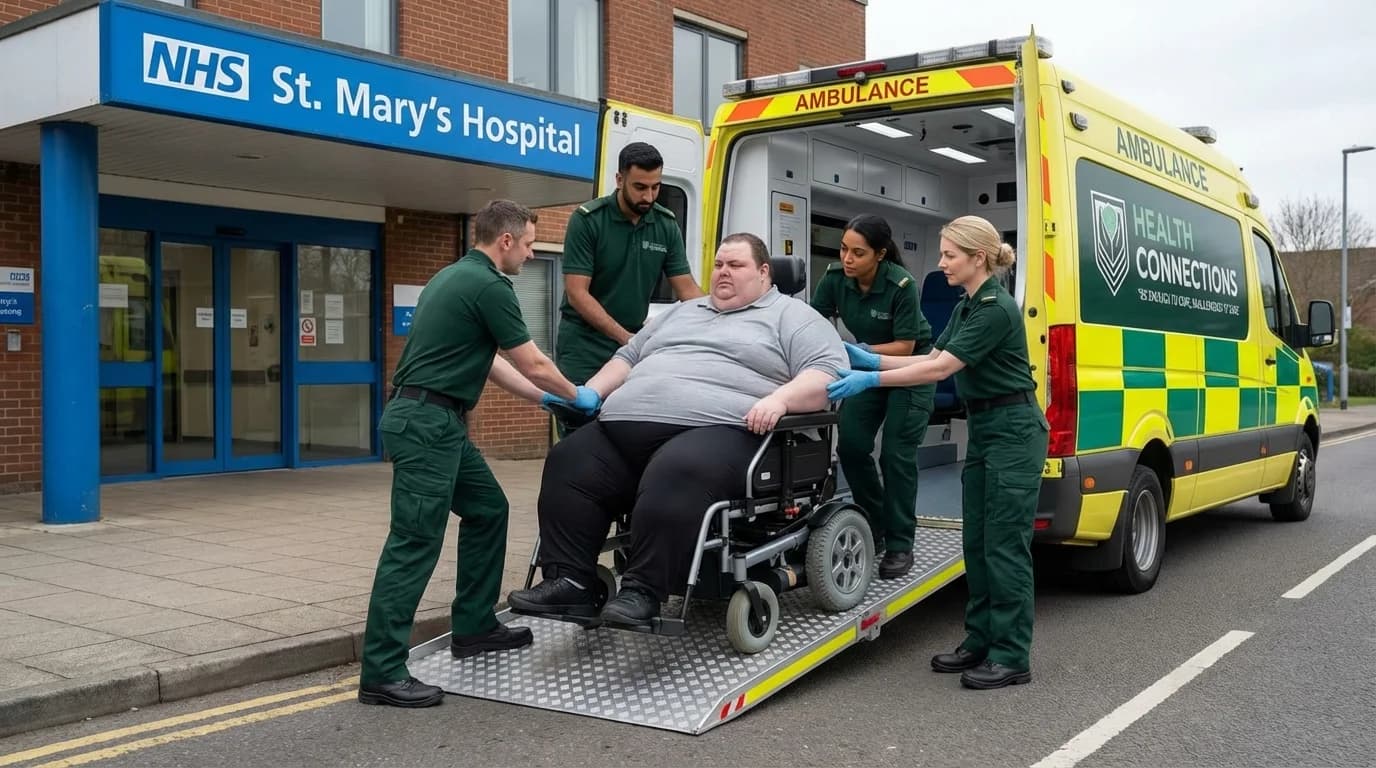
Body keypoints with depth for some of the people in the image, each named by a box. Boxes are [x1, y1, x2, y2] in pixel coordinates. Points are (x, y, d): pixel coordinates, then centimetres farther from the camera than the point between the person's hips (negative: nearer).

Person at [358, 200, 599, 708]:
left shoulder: (458, 276, 18)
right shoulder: (489, 286, -12)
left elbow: (486, 360, 24)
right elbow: (534, 365, -7)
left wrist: (543, 398, 27)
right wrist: (578, 396, 11)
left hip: (436, 421, 11)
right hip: (425, 422, -11)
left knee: (487, 509, 19)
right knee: (415, 541, -10)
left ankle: (474, 627, 27)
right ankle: (381, 672, -6)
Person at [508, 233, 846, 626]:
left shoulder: (791, 316, 13)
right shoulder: (680, 312, 32)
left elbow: (827, 372, -1)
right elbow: (628, 356, 33)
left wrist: (780, 399, -19)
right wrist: (589, 393, 15)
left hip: (719, 431, -7)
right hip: (630, 428, 7)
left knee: (672, 477, -37)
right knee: (568, 463, -13)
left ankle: (643, 592, -29)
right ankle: (570, 583, -12)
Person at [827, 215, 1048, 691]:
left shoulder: (997, 309, -18)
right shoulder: (965, 308, 12)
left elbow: (942, 368, -23)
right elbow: (932, 359, 12)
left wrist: (870, 380, -25)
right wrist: (870, 360, 2)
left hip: (1013, 431, -10)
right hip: (984, 430, 10)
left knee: (1004, 545, -6)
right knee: (977, 543, 12)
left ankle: (1012, 657, 1)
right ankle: (981, 641, 21)